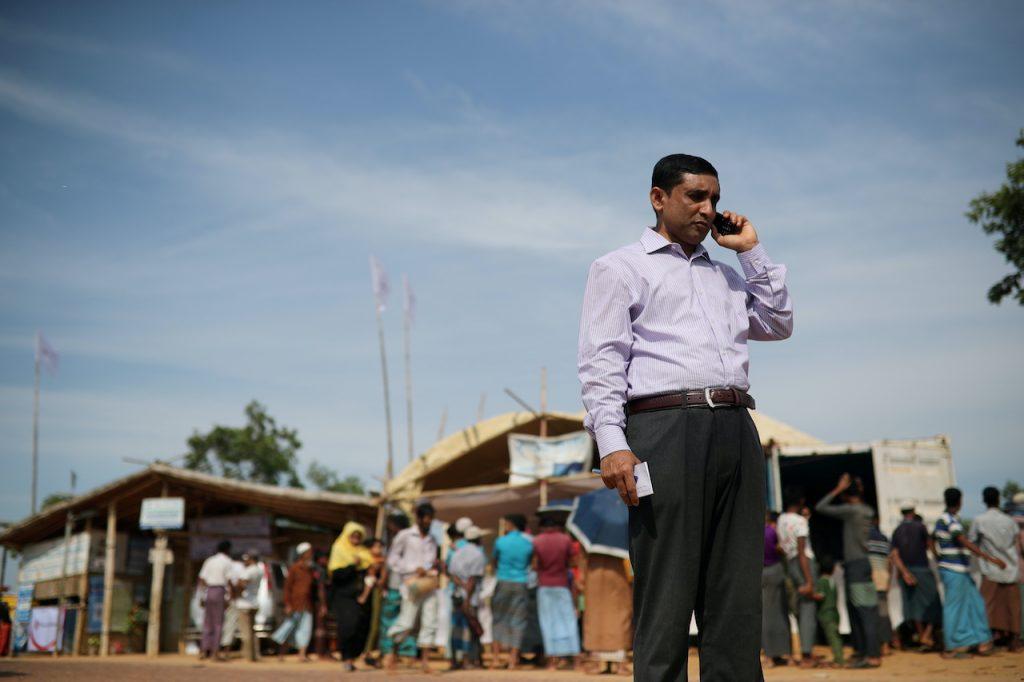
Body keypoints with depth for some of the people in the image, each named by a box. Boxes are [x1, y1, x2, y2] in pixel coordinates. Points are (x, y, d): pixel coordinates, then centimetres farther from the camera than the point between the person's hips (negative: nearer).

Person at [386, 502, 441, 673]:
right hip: (412, 584, -4)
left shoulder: (432, 540, 16)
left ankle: (425, 660, -1)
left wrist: (434, 567, -2)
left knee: (429, 623, -3)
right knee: (406, 623, -7)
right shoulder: (405, 536, 2)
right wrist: (414, 569, -9)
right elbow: (392, 559, 0)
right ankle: (393, 652, 15)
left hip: (429, 585, 4)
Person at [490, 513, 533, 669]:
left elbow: (495, 563, 11)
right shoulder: (529, 544, 0)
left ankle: (495, 657, 5)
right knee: (518, 622, 5)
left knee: (498, 619, 11)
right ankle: (513, 660, 2)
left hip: (503, 583, -1)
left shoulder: (500, 541, -2)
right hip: (521, 584, 1)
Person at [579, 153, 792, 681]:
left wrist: (752, 251, 21)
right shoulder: (619, 269, 10)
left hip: (736, 431, 6)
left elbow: (778, 325, 23)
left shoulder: (725, 275, 28)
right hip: (666, 427, -6)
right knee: (666, 593, -6)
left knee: (737, 594, 4)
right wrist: (611, 443, -15)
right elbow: (601, 361, -1)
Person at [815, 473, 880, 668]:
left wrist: (838, 489, -3)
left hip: (855, 565, -8)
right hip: (863, 563, 8)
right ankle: (860, 650, 19)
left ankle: (873, 655, -9)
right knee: (853, 610, 14)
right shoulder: (868, 511, 10)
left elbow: (820, 507, -9)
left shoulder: (850, 510, -12)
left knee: (865, 612, -9)